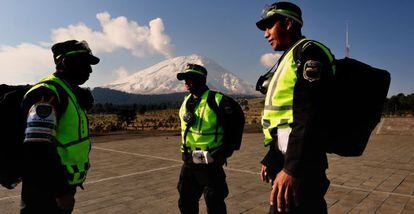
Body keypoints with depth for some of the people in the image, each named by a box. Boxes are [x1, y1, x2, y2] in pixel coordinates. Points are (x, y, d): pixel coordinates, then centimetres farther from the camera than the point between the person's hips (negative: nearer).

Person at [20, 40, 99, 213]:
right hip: (47, 192, -9)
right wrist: (61, 191, -27)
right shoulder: (47, 92, -20)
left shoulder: (70, 91, 11)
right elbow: (37, 148, -29)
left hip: (62, 185, 10)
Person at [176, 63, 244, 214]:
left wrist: (228, 149, -4)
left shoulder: (218, 101, -15)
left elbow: (237, 121, -7)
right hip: (188, 163, 7)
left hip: (210, 163, -7)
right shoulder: (186, 102, 7)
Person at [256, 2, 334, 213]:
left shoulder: (307, 51, -9)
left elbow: (308, 115, -23)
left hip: (299, 164, -10)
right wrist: (271, 159, 22)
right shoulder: (289, 57, 20)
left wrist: (291, 168, -27)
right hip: (285, 159, 10)